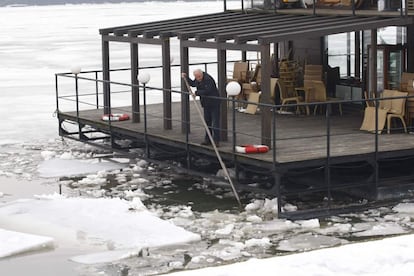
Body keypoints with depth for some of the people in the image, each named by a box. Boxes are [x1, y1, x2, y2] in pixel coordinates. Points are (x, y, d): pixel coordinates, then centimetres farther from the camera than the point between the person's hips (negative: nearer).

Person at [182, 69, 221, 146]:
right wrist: (186, 77, 17)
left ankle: (216, 140, -5)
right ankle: (208, 139, 22)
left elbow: (207, 91, -29)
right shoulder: (197, 79, 5)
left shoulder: (208, 79, -23)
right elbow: (193, 84, 26)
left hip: (214, 103, -9)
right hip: (206, 104, 9)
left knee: (215, 122, -7)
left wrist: (196, 93, -22)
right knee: (207, 121, 14)